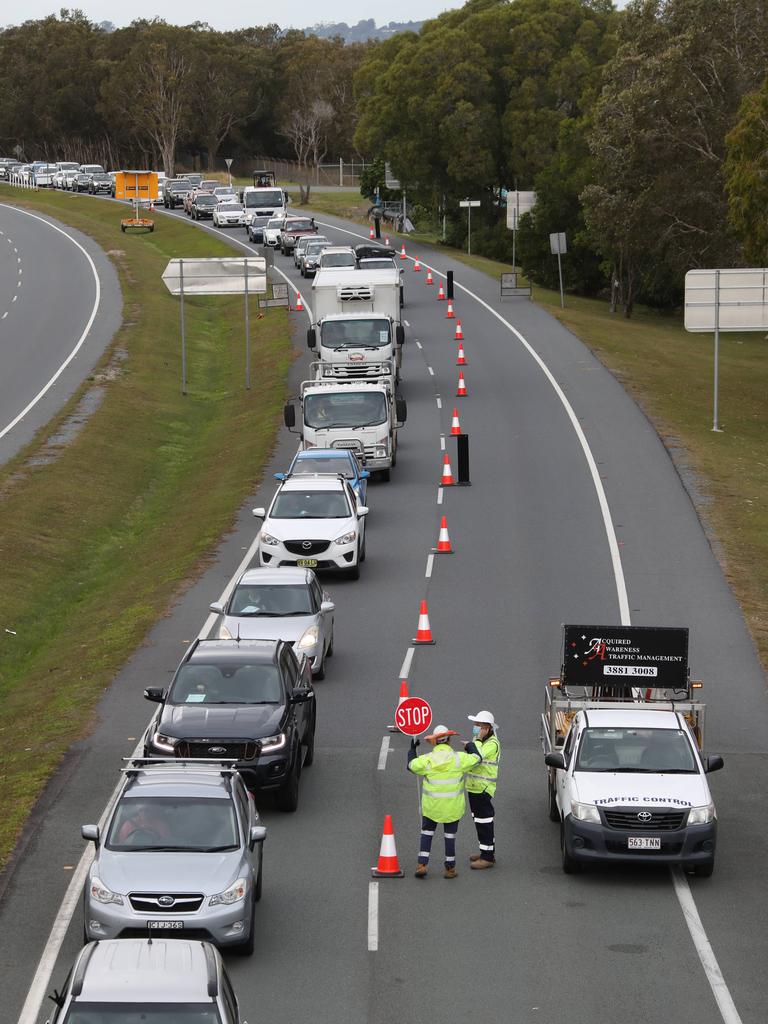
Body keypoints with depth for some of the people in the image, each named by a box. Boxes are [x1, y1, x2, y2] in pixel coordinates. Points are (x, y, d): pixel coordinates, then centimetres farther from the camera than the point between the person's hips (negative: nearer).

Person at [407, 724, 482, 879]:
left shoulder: (427, 760, -11)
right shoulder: (458, 758, -13)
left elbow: (411, 766, 6)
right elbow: (476, 759, 2)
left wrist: (412, 749, 22)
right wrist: (470, 746, 22)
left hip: (431, 805, 0)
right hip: (452, 806, 0)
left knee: (427, 833, 15)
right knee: (450, 835, 12)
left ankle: (422, 865, 7)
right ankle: (450, 868, 17)